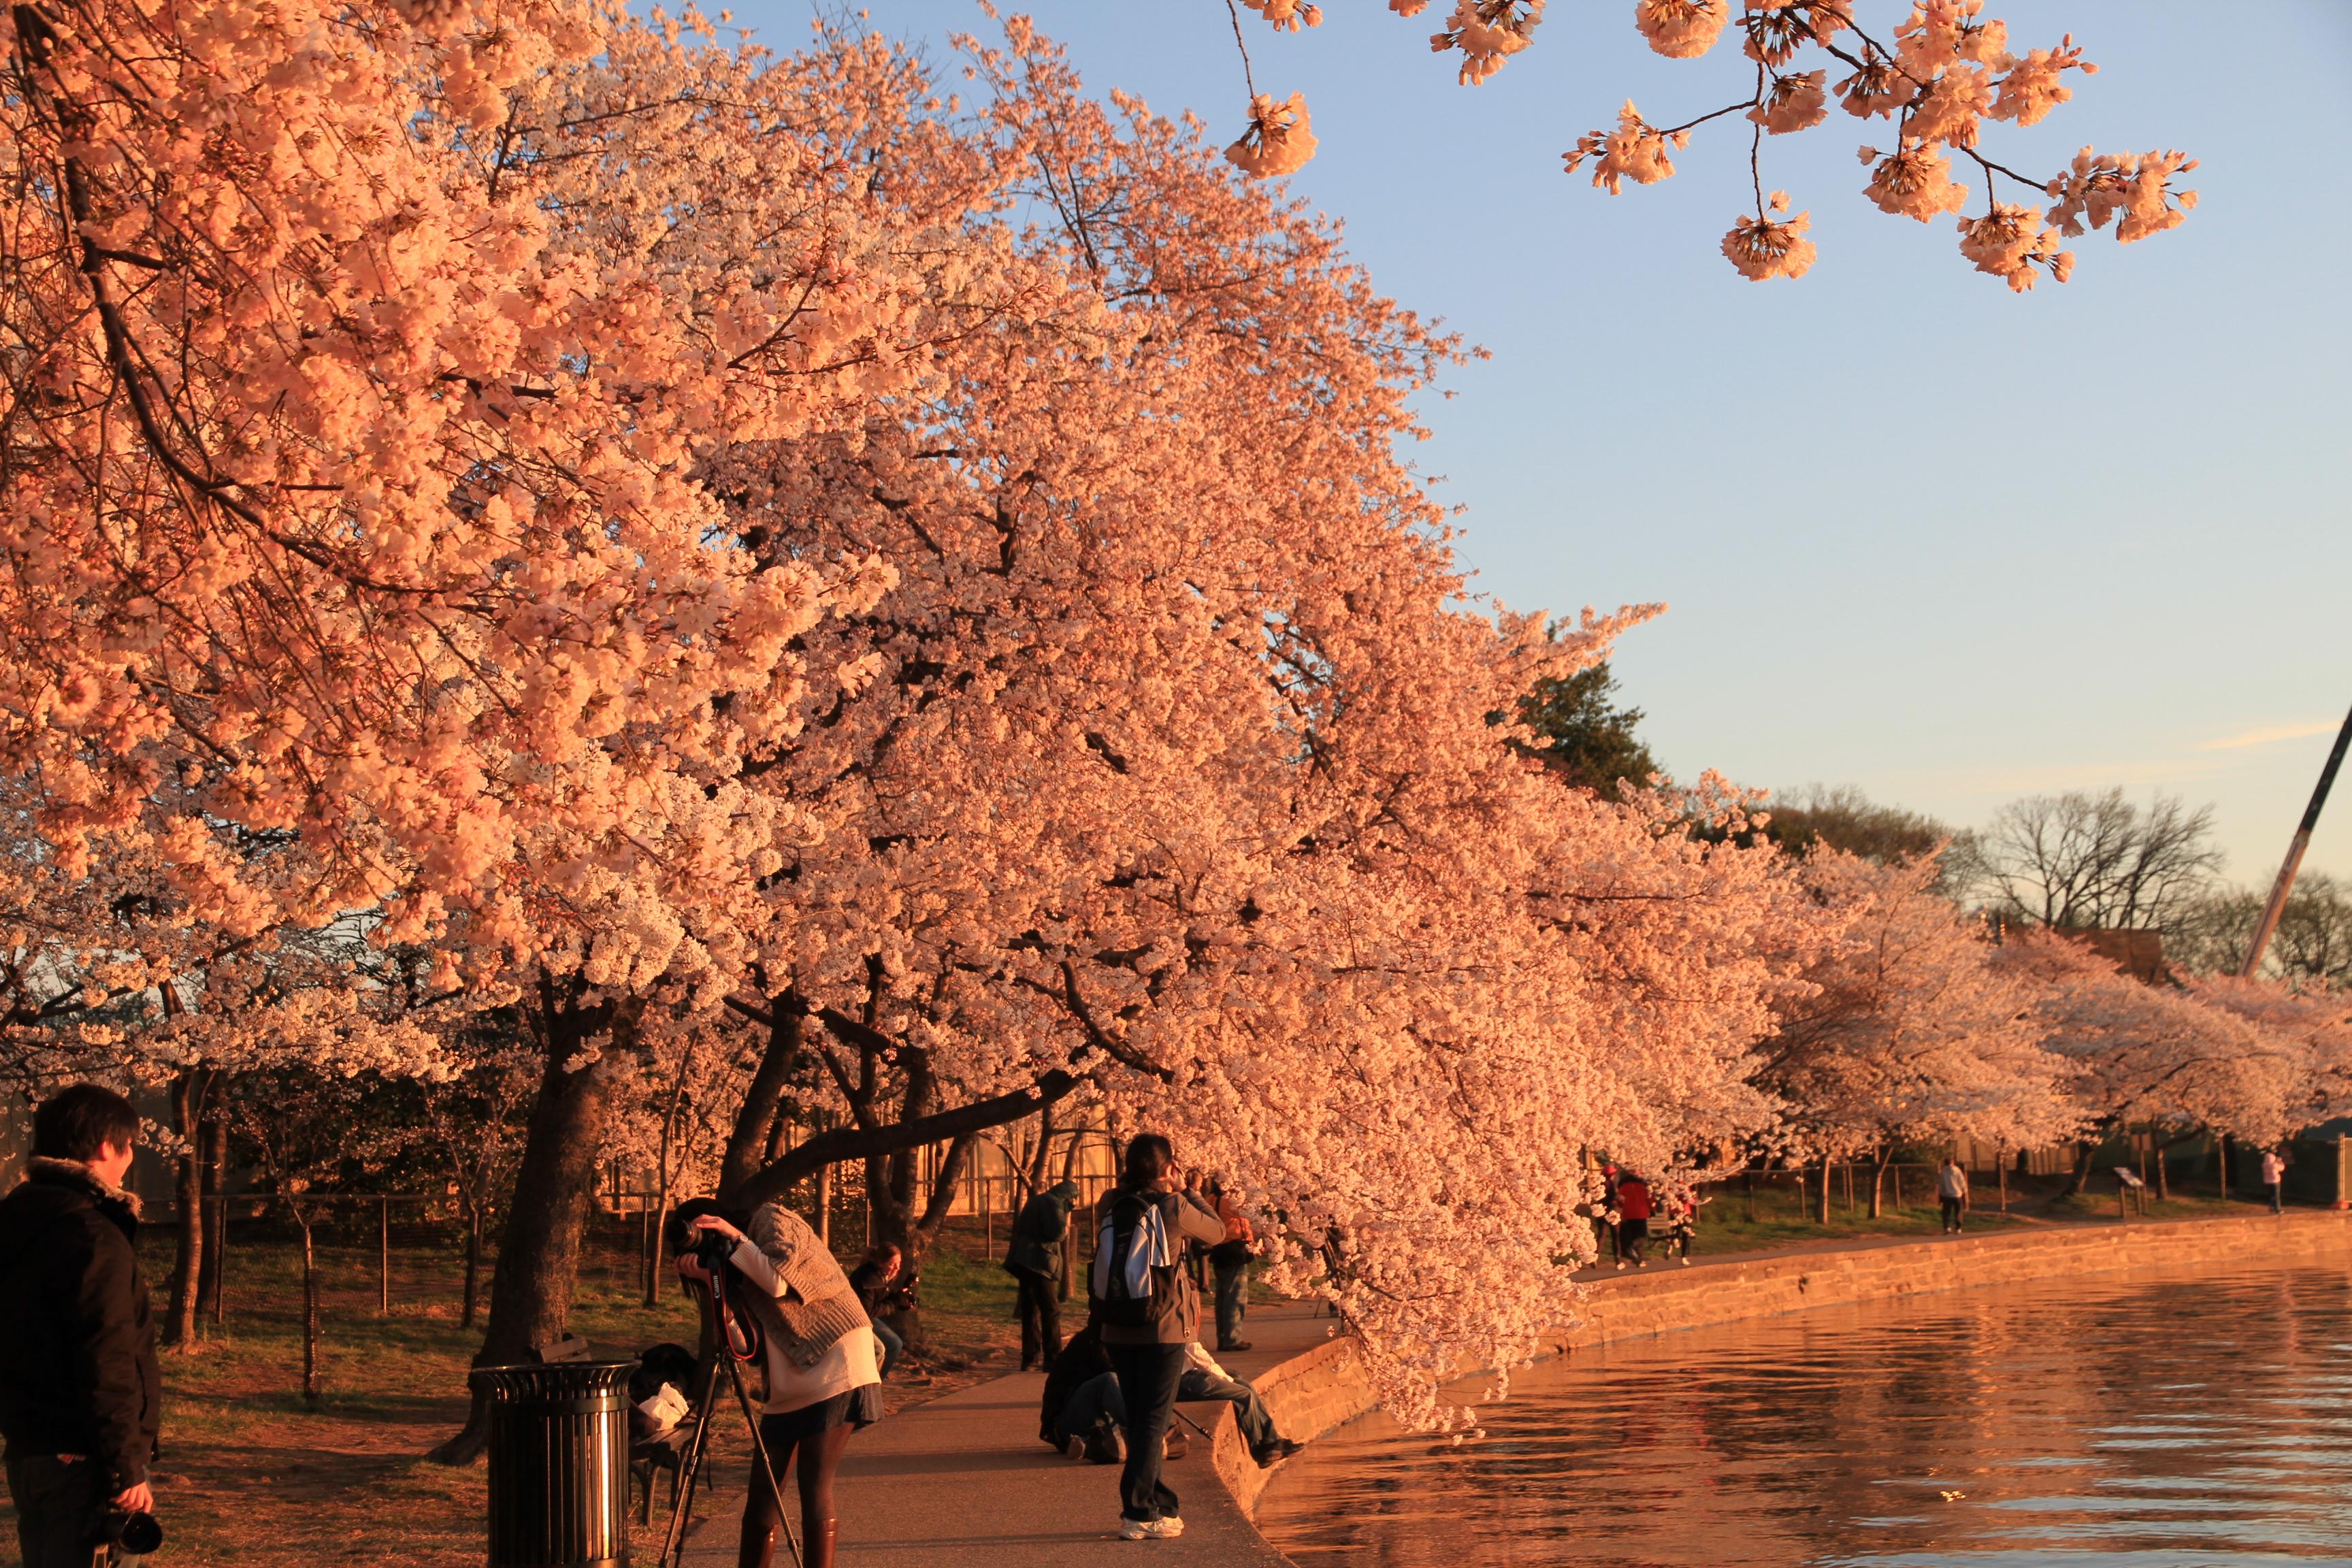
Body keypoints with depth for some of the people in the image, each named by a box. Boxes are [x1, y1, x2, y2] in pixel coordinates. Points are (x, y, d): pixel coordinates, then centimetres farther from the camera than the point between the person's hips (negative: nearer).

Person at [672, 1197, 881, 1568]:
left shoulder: (773, 1221, 0)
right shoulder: (733, 1267, 17)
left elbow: (777, 1281, -18)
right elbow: (736, 1343, 5)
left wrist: (736, 1240, -9)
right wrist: (707, 1281, -4)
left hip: (834, 1365, -8)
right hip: (786, 1383, 8)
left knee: (815, 1488, -12)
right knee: (761, 1493, 5)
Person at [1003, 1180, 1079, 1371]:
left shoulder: (1036, 1201, 20)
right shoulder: (1054, 1204, -9)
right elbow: (1057, 1233, -21)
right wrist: (1066, 1218, -3)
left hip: (1024, 1262, 9)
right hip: (1040, 1263, -9)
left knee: (1030, 1312, 9)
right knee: (1051, 1311, -4)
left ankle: (1030, 1359, 9)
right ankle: (1053, 1358, -5)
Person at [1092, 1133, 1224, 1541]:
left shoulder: (1109, 1207, 0)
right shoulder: (1172, 1208, -12)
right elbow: (1217, 1232, 4)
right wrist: (1185, 1192, 15)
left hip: (1117, 1332, 5)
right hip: (1162, 1330, -5)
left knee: (1138, 1419, 15)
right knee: (1152, 1421, 0)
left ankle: (1159, 1505, 26)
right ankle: (1138, 1513, -3)